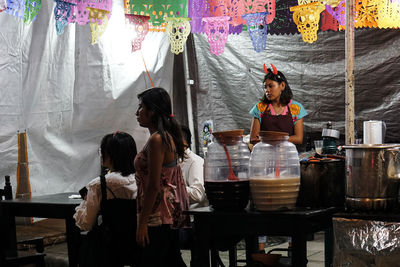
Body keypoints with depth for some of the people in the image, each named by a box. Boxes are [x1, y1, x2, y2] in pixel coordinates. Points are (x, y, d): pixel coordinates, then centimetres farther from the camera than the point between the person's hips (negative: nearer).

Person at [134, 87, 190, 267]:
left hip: (158, 214, -10)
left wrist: (142, 222, -18)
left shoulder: (156, 140, -17)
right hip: (171, 212, 10)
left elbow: (154, 186, -20)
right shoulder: (167, 136, 13)